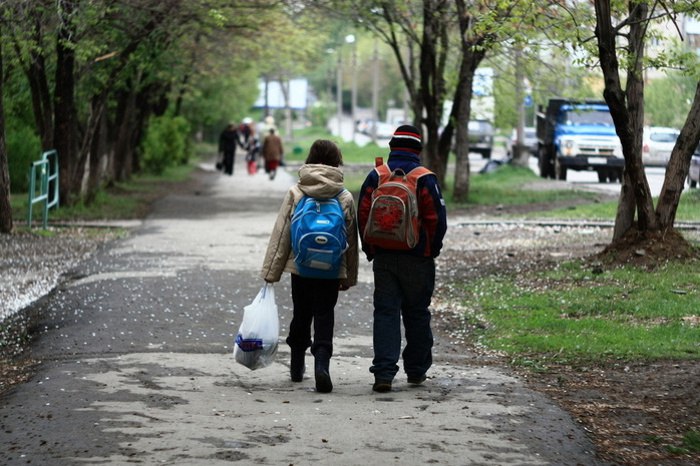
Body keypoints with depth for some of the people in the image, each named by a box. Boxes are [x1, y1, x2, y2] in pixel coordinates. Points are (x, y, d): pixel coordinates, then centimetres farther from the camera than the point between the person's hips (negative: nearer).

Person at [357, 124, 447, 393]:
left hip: (383, 258, 2)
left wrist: (370, 250, 12)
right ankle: (416, 371, 21)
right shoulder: (425, 179, -8)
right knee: (417, 314, 11)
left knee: (385, 313, 1)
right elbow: (437, 219, -9)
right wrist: (432, 250, 6)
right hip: (418, 259, -2)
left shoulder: (375, 177, 1)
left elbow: (363, 216, 3)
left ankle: (383, 373, -9)